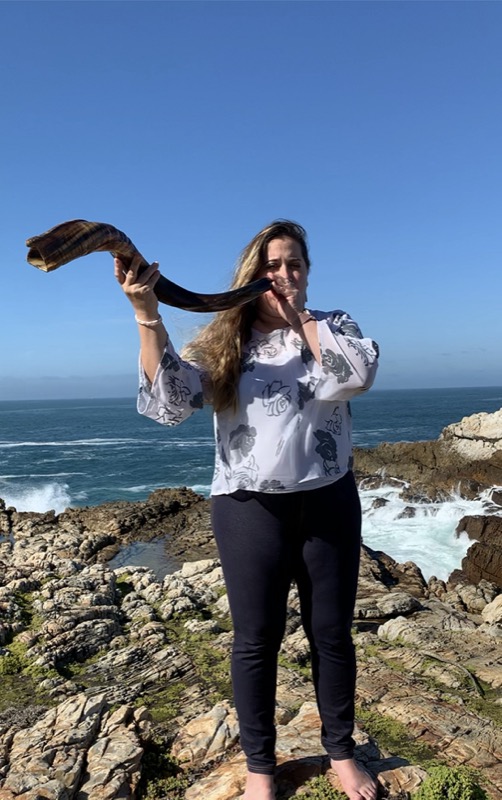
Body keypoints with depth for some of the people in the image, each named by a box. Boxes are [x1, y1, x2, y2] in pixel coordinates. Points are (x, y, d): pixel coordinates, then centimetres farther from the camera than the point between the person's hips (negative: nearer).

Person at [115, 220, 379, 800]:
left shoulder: (333, 326, 4)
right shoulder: (222, 342, 0)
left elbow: (359, 374, -17)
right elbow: (170, 403, -14)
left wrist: (297, 315, -11)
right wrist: (147, 316, -24)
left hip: (329, 504, 2)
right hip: (249, 509, -1)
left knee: (332, 633, 14)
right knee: (256, 640, 11)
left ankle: (341, 752, 37)